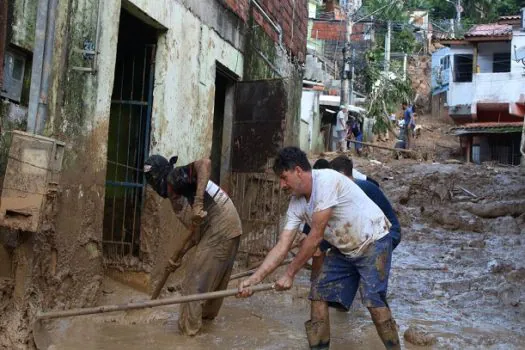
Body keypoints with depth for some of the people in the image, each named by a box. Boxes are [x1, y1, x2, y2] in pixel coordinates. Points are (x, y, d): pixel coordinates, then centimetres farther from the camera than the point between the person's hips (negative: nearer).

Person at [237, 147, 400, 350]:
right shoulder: (296, 203, -4)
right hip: (343, 250, 7)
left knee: (373, 301, -18)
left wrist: (289, 274, -20)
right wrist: (254, 278, -17)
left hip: (373, 242, -7)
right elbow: (282, 247, -6)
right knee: (319, 295, 1)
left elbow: (316, 236, -27)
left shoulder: (327, 180, -28)